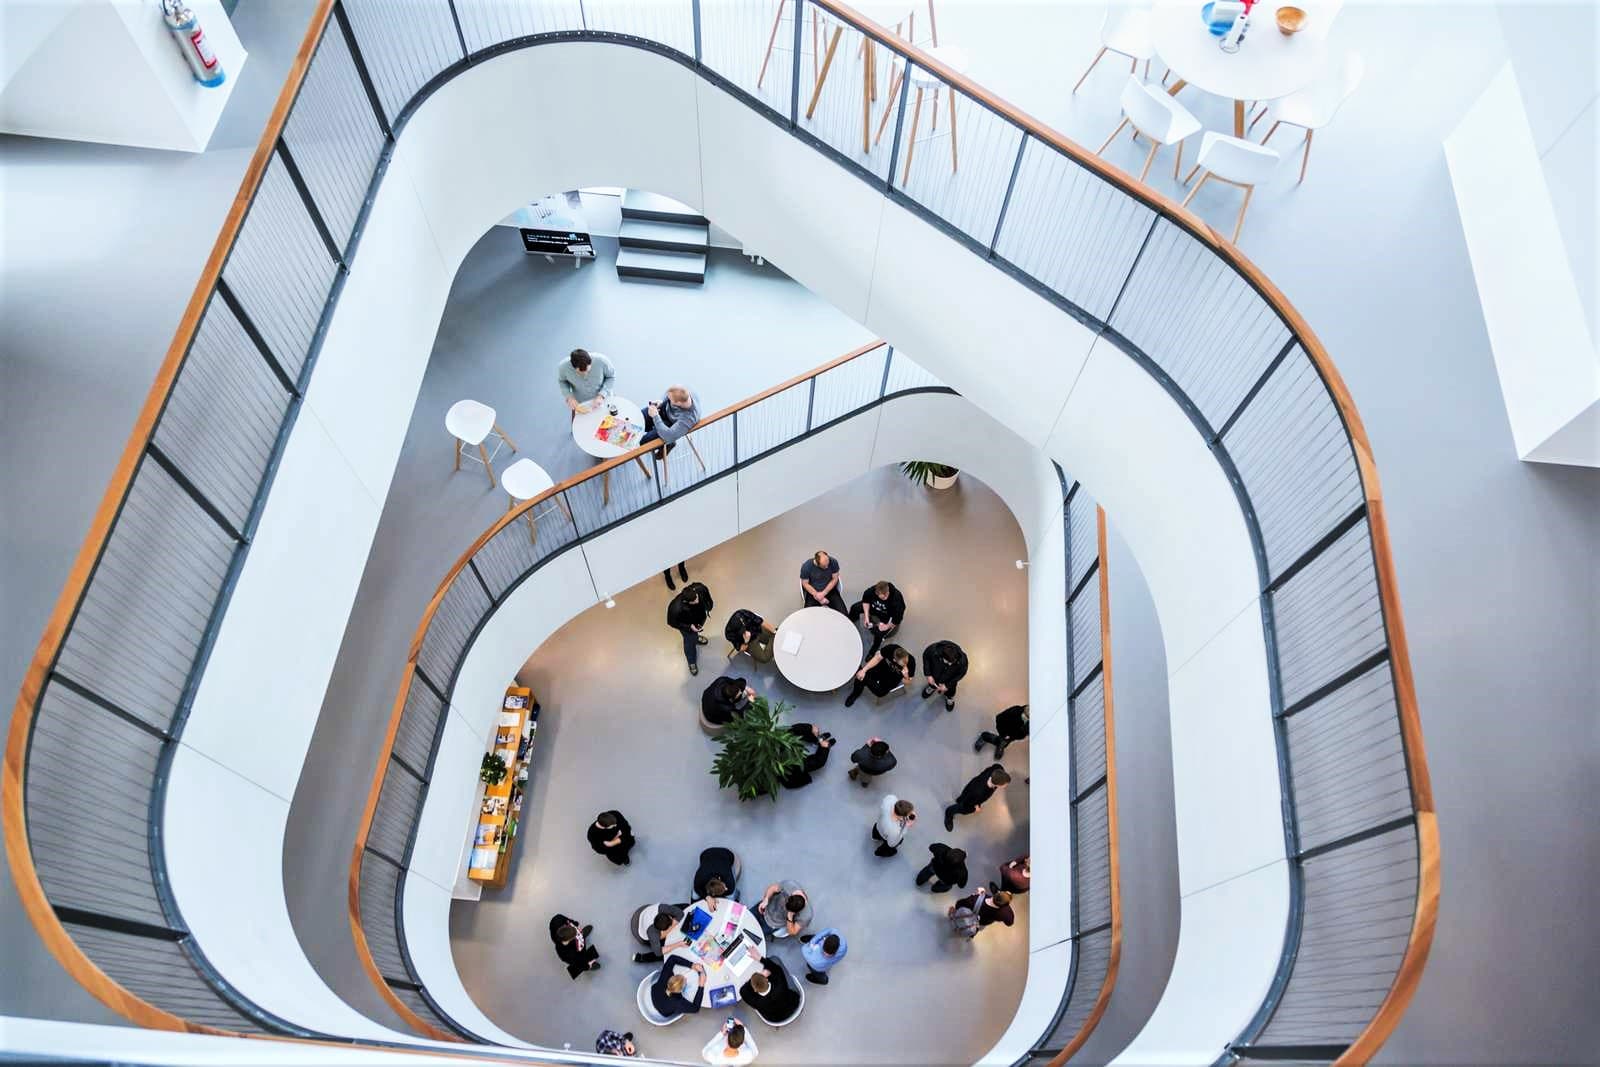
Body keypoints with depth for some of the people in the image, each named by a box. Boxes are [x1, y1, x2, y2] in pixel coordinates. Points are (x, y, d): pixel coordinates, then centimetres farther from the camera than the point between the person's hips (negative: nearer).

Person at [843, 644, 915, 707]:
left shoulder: (911, 662, -33)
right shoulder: (890, 649, -32)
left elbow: (907, 683, -19)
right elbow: (877, 658, -13)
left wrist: (906, 676, -42)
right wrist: (864, 670, -20)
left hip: (894, 677, -1)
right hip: (882, 667, 1)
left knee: (880, 692, -26)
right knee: (861, 675, -17)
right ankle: (856, 693, 18)